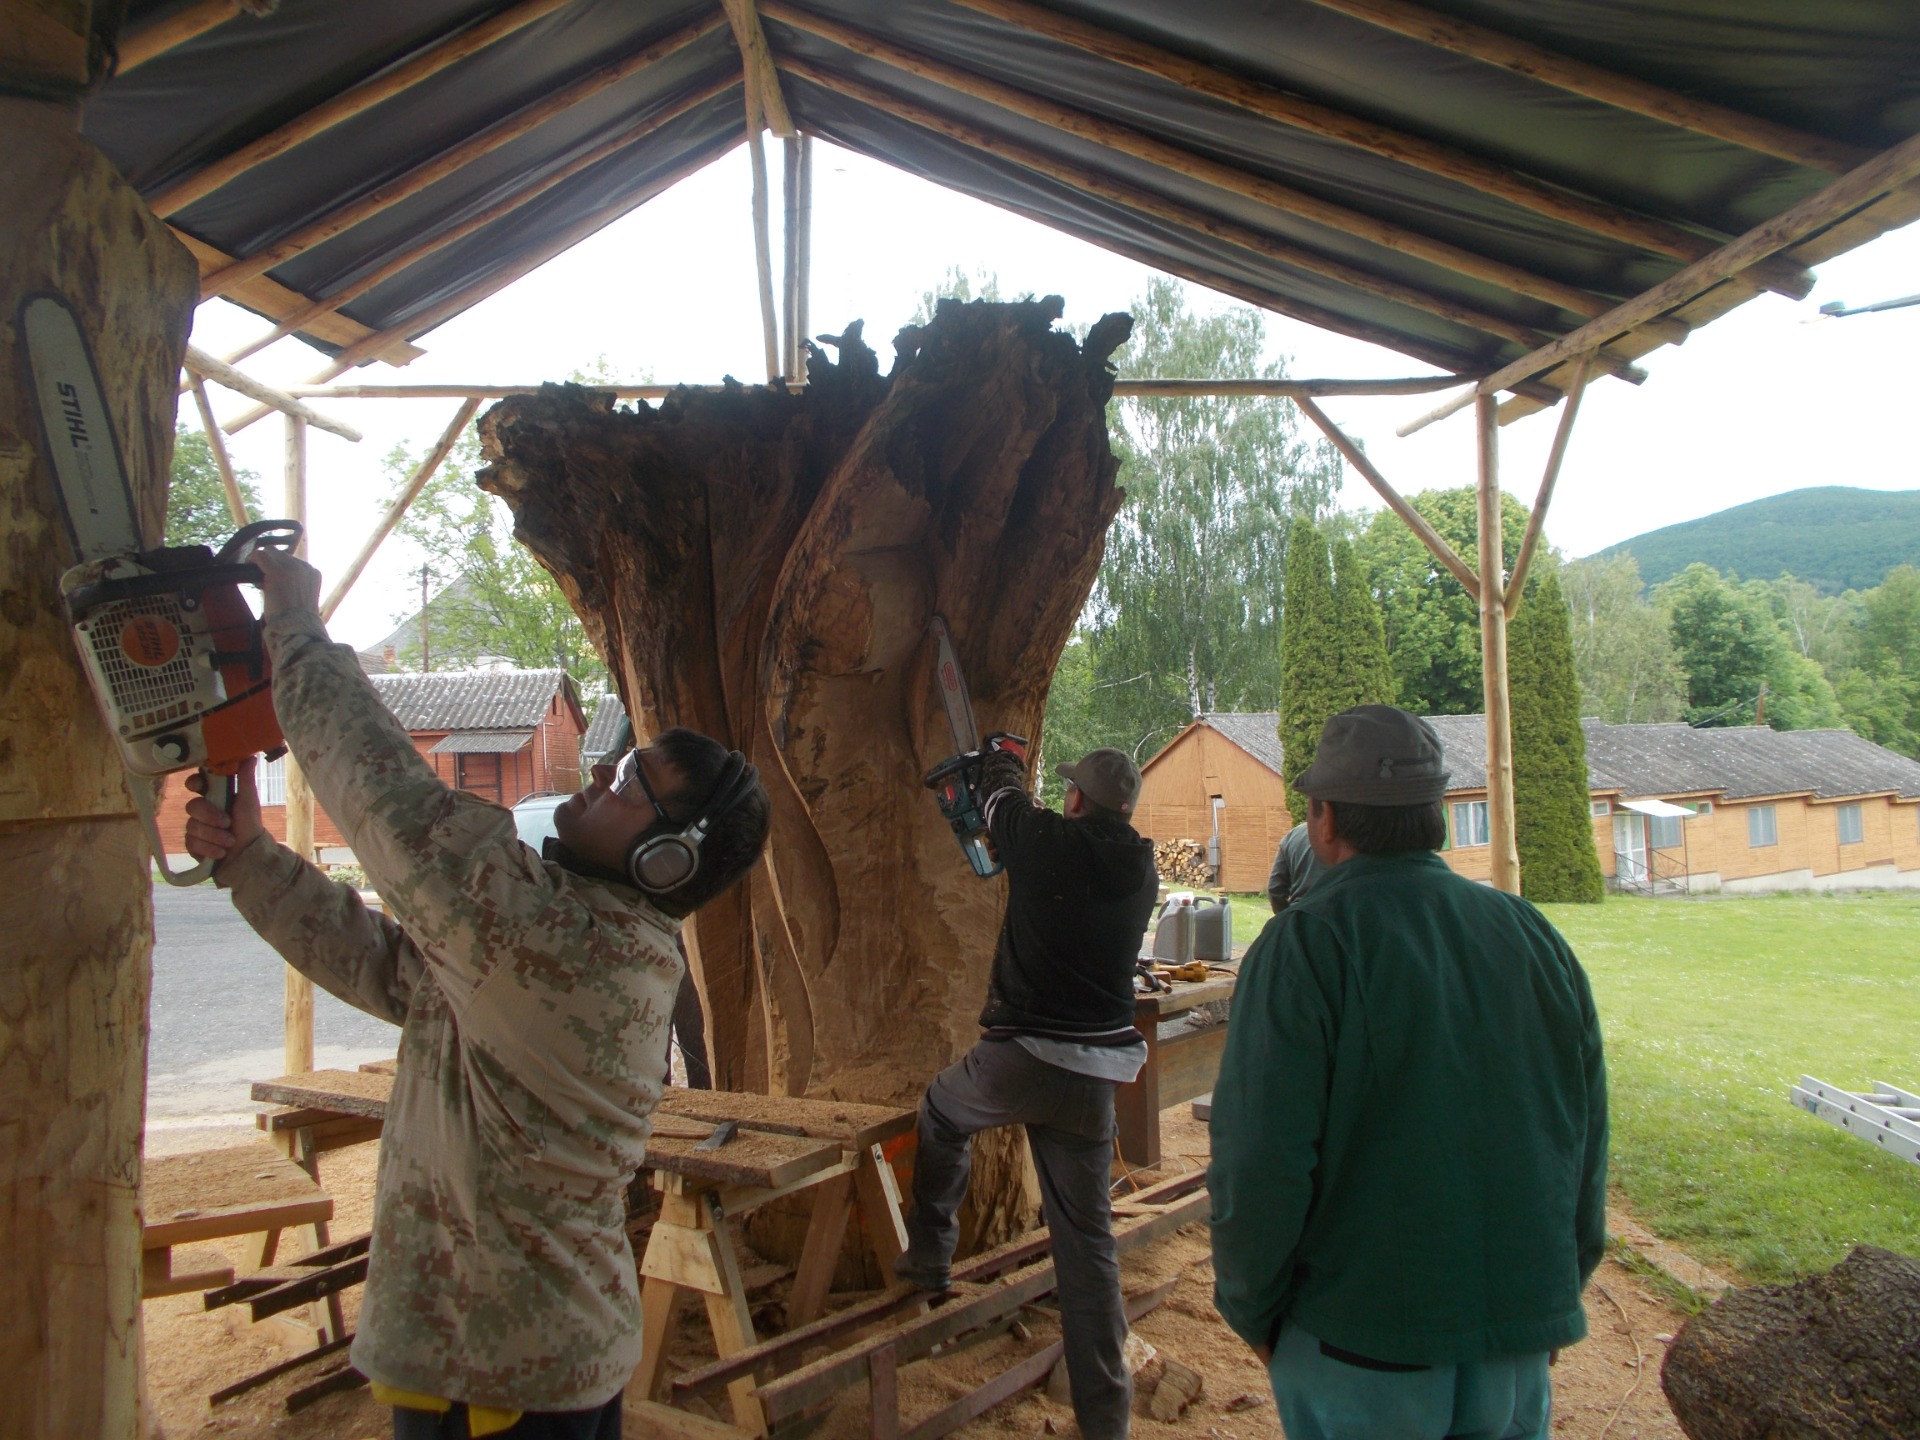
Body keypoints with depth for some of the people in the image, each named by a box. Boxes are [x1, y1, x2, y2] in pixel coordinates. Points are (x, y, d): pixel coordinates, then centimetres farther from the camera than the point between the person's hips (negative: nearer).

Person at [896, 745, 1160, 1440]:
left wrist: (1004, 761, 34)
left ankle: (929, 1252, 36)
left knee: (943, 1111, 29)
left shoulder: (1046, 840, -10)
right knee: (1086, 1234, 11)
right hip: (1095, 1076, 4)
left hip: (1019, 1060, -4)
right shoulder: (1140, 870, 5)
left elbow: (1003, 797, 11)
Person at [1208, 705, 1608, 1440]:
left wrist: (1252, 1311, -4)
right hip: (1520, 1336, 5)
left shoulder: (1306, 945, -16)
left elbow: (1261, 1160, -20)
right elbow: (1588, 1136, 8)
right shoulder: (1535, 935, 1)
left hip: (1361, 1346, -5)